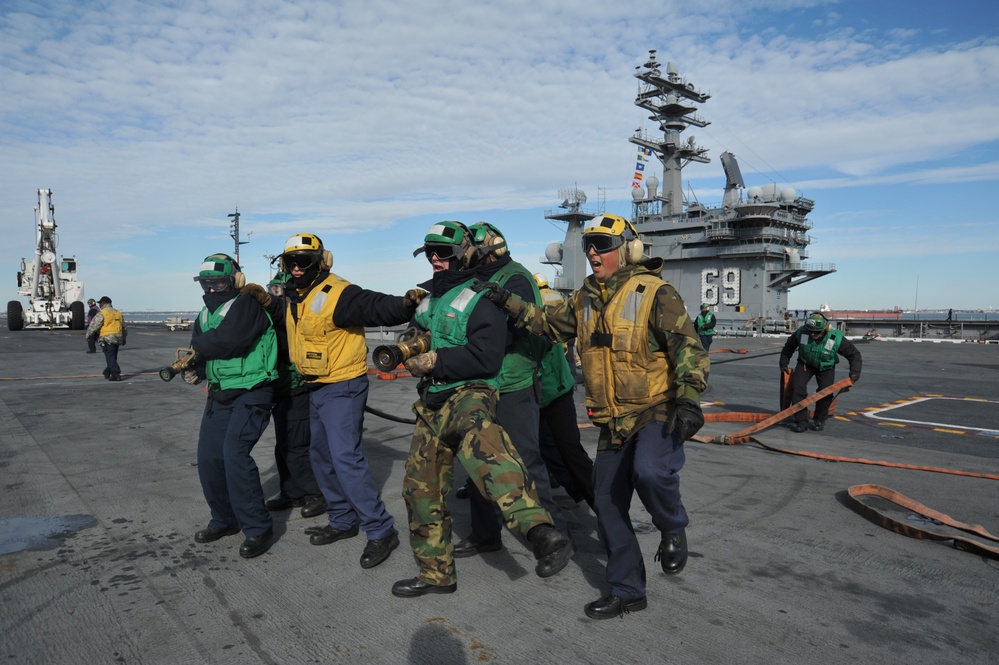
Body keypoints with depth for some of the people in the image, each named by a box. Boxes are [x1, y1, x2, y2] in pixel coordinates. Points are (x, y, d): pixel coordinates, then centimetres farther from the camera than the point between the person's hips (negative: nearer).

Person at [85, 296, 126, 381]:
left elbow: (93, 326, -10)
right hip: (118, 338, 7)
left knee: (110, 358, -5)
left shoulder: (101, 314, -8)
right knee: (113, 357, 16)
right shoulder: (118, 313, 15)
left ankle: (116, 375, -11)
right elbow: (124, 328, 21)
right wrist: (124, 339, 30)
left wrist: (88, 336, 4)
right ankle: (107, 373, 26)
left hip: (107, 339, -7)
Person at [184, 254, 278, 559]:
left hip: (251, 393, -8)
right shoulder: (205, 314, 15)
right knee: (209, 458, 6)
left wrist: (199, 346, -8)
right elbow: (198, 349, 13)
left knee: (234, 453, -19)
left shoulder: (247, 305, -12)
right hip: (219, 394, 8)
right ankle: (225, 520, 26)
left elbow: (229, 339, -27)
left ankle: (257, 528, -7)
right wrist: (194, 369, -10)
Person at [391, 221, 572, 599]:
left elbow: (486, 358, -18)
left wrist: (436, 361, -16)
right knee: (421, 489, 11)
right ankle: (436, 573, 28)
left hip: (468, 394, -9)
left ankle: (540, 532, -59)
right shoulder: (428, 299, 19)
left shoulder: (478, 300, -6)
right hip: (432, 404, 9)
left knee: (478, 436, -42)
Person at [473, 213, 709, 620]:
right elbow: (547, 321, 20)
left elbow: (687, 345, -15)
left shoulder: (655, 293, -10)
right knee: (608, 504, 9)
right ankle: (626, 592, 27)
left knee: (649, 471, -34)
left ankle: (673, 529, 0)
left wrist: (688, 399, -26)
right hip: (613, 422, 7)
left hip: (657, 411, -6)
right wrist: (506, 301, 10)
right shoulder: (586, 300, 10)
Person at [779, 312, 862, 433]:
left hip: (826, 367, -1)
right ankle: (801, 421, -11)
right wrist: (784, 363, 1)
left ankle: (819, 420, 9)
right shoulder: (801, 333, -25)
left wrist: (855, 372, -21)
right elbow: (789, 347, -3)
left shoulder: (836, 339, -28)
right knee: (797, 387, -18)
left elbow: (854, 354, -13)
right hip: (805, 364, 1)